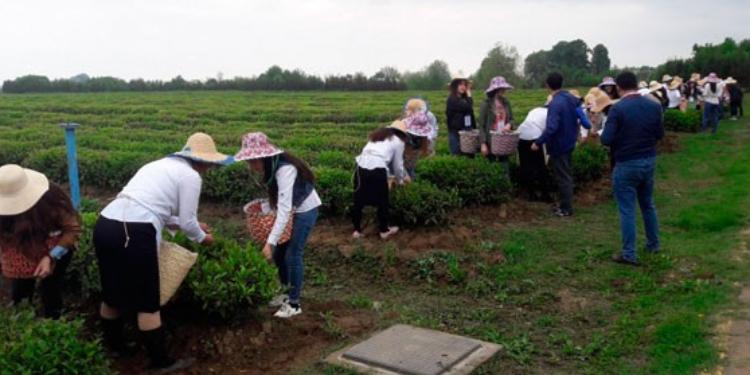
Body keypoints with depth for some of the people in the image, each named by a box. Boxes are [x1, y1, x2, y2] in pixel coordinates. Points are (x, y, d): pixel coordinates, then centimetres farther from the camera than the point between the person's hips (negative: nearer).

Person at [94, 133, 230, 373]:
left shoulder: (160, 165, 25)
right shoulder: (190, 175, 1)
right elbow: (187, 222, 2)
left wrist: (194, 225, 35)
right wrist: (201, 237, 23)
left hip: (105, 224, 8)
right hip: (134, 234, -8)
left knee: (112, 294, 24)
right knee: (147, 303, 5)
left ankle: (114, 346, 42)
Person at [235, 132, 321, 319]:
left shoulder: (284, 169, -33)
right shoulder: (272, 166, -8)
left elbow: (284, 209, -39)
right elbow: (279, 200, 5)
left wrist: (270, 241, -44)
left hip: (306, 210, -8)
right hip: (292, 209, 8)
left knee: (292, 255, -7)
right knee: (279, 253, 10)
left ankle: (294, 304, 5)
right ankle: (287, 293, 27)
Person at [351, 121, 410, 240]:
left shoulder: (379, 135, 29)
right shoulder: (398, 141, 13)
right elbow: (397, 164, 14)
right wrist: (400, 179, 35)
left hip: (361, 167, 5)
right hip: (377, 170, -5)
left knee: (358, 200, 16)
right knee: (382, 201, 15)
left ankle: (357, 230, 25)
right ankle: (384, 230, 28)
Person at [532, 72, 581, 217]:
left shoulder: (555, 103, -25)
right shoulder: (571, 98, 3)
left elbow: (551, 128, -31)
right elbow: (577, 117, 18)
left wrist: (538, 142, -25)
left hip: (559, 145, -9)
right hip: (569, 142, 9)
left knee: (562, 178, 1)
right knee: (567, 175, 17)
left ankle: (566, 209, 9)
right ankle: (566, 205, 27)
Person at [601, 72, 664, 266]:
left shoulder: (617, 108, -18)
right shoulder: (654, 106, -1)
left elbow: (606, 140, -20)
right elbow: (660, 134, 10)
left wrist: (620, 138, 2)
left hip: (626, 164, -6)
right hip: (649, 161, 6)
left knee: (627, 209, 1)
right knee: (648, 204, 22)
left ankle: (629, 254, 5)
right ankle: (653, 244, 35)